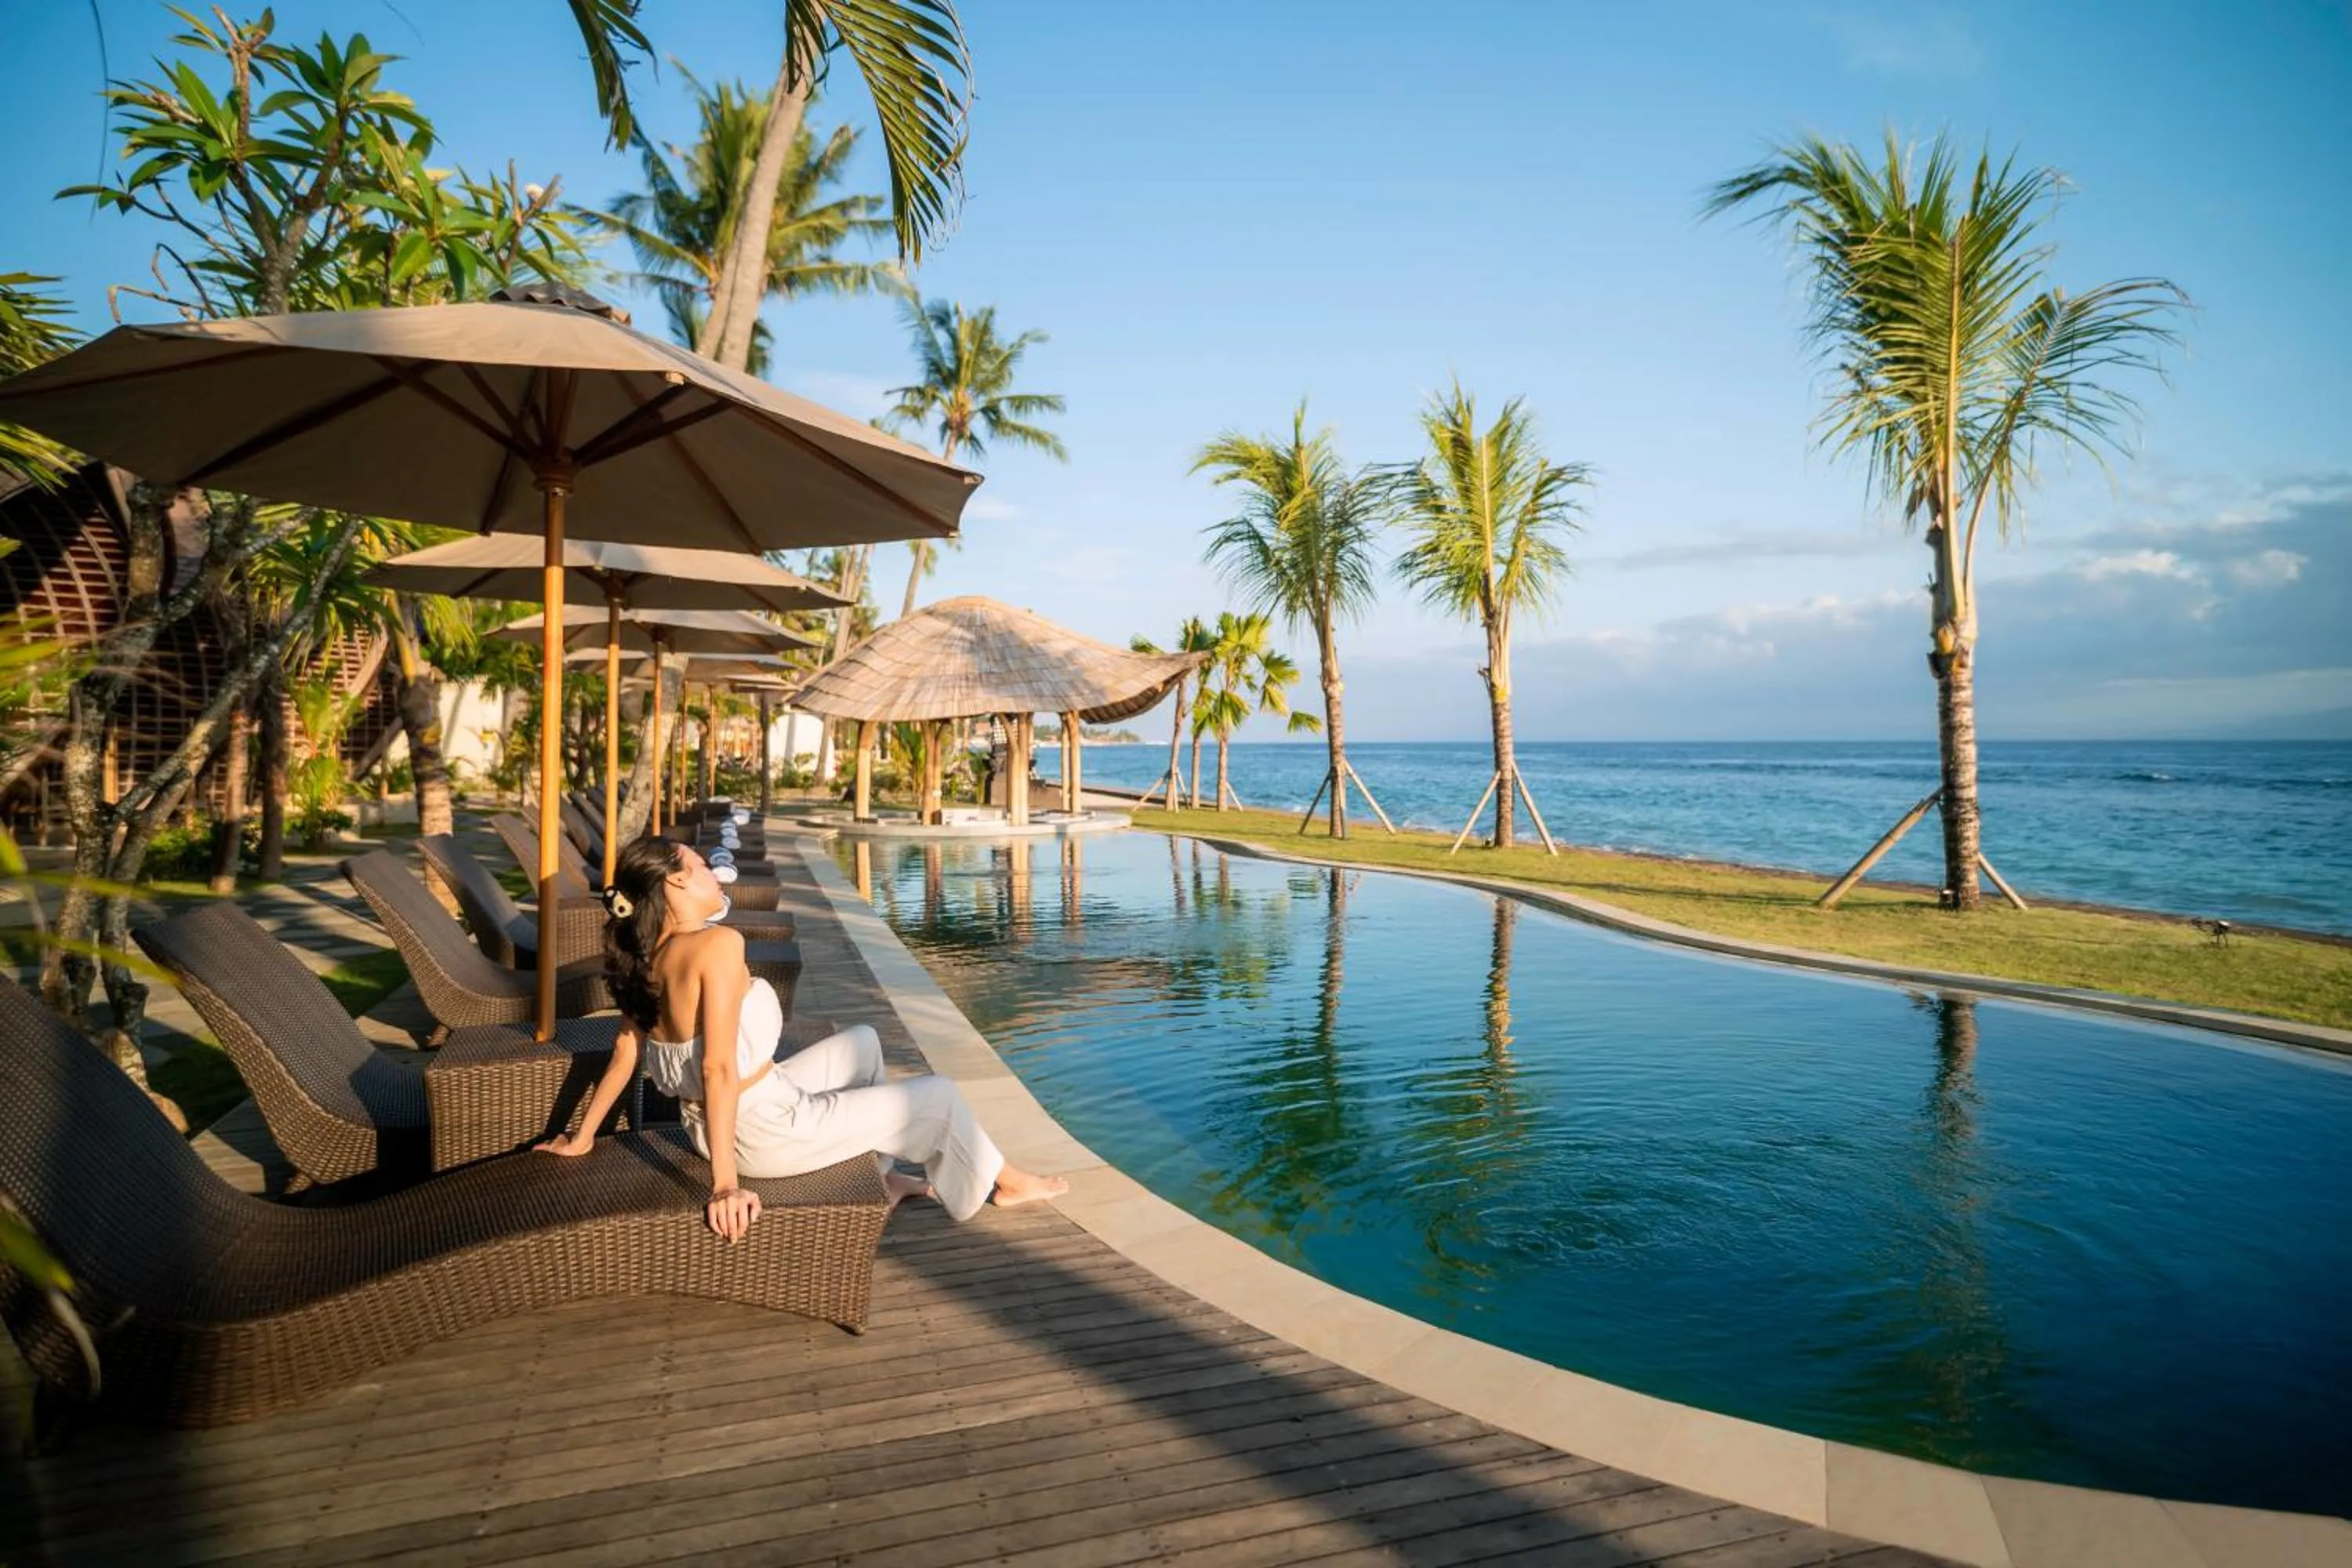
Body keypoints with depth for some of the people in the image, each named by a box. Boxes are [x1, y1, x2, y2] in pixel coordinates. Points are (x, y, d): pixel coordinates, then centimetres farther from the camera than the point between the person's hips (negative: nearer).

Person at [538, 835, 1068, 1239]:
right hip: (762, 1131, -9)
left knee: (862, 1041, 27)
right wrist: (725, 1182, -29)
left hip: (707, 1122, 9)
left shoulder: (648, 959, -1)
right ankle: (999, 1181, 30)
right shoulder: (717, 945, -26)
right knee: (940, 1096, 4)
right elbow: (719, 1066, -30)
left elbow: (625, 1051, 5)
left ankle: (879, 1174, 35)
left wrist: (582, 1138, 17)